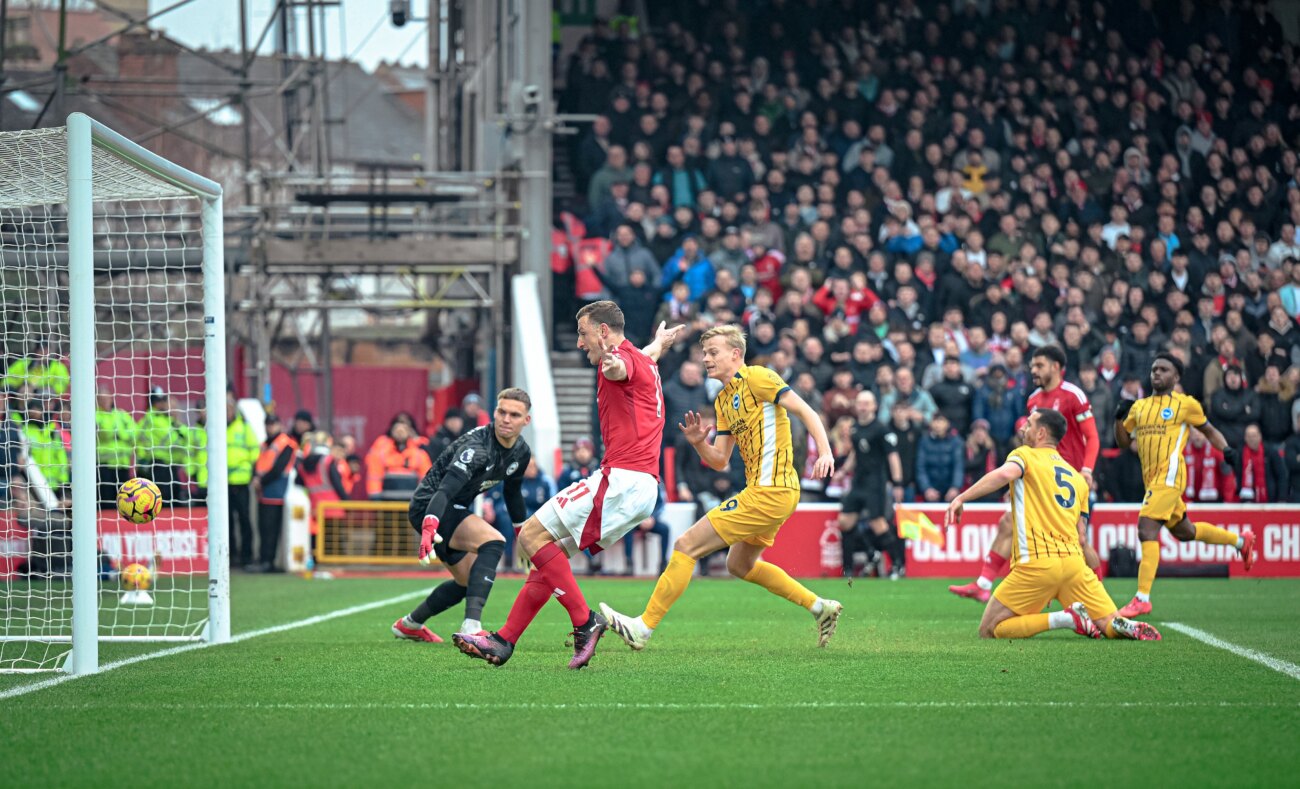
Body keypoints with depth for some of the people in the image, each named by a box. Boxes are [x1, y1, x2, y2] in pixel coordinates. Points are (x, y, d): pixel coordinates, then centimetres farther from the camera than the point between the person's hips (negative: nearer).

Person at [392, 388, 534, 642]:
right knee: (493, 541, -30)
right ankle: (471, 626, -39)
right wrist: (429, 528, -55)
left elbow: (512, 493, 21)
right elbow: (445, 490, -41)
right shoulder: (477, 447, -28)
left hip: (454, 511, 10)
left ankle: (409, 625, 39)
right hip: (429, 509, -10)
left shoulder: (521, 453, 0)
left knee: (470, 582, 20)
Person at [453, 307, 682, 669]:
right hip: (642, 487, 11)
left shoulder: (625, 355, -8)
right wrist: (659, 343, 74)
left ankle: (585, 622, -15)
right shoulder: (643, 362, 22)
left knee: (532, 534, -13)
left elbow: (622, 369, -37)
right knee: (552, 549, 13)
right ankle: (504, 642, 14)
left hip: (622, 478, -11)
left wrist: (612, 366, -61)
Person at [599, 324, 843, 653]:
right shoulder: (722, 400, 18)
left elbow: (806, 412, -15)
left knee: (686, 545, -11)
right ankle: (821, 607, 29)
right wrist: (698, 442, -3)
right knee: (740, 565, 26)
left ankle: (644, 626, -8)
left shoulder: (756, 378, -9)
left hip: (769, 493, -11)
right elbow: (719, 461, 17)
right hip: (767, 492, 11)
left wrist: (825, 452, -28)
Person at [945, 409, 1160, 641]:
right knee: (1111, 626, 12)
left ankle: (1066, 619, -16)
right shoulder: (1078, 478, 23)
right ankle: (1130, 628, -25)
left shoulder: (1025, 455, 5)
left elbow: (1004, 474, -19)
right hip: (1074, 561, 6)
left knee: (989, 631, -1)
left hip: (1036, 563, -6)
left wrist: (961, 498, -20)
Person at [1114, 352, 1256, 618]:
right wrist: (1119, 417, 2)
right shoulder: (1139, 406, 16)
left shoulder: (1186, 404, 2)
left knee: (1147, 528, -20)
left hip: (1169, 474, -7)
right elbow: (1123, 441, 20)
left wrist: (1226, 449, -5)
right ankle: (1241, 540, 43)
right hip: (1151, 477, 7)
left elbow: (1209, 430, 12)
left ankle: (1142, 598, -21)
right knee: (1184, 532, 20)